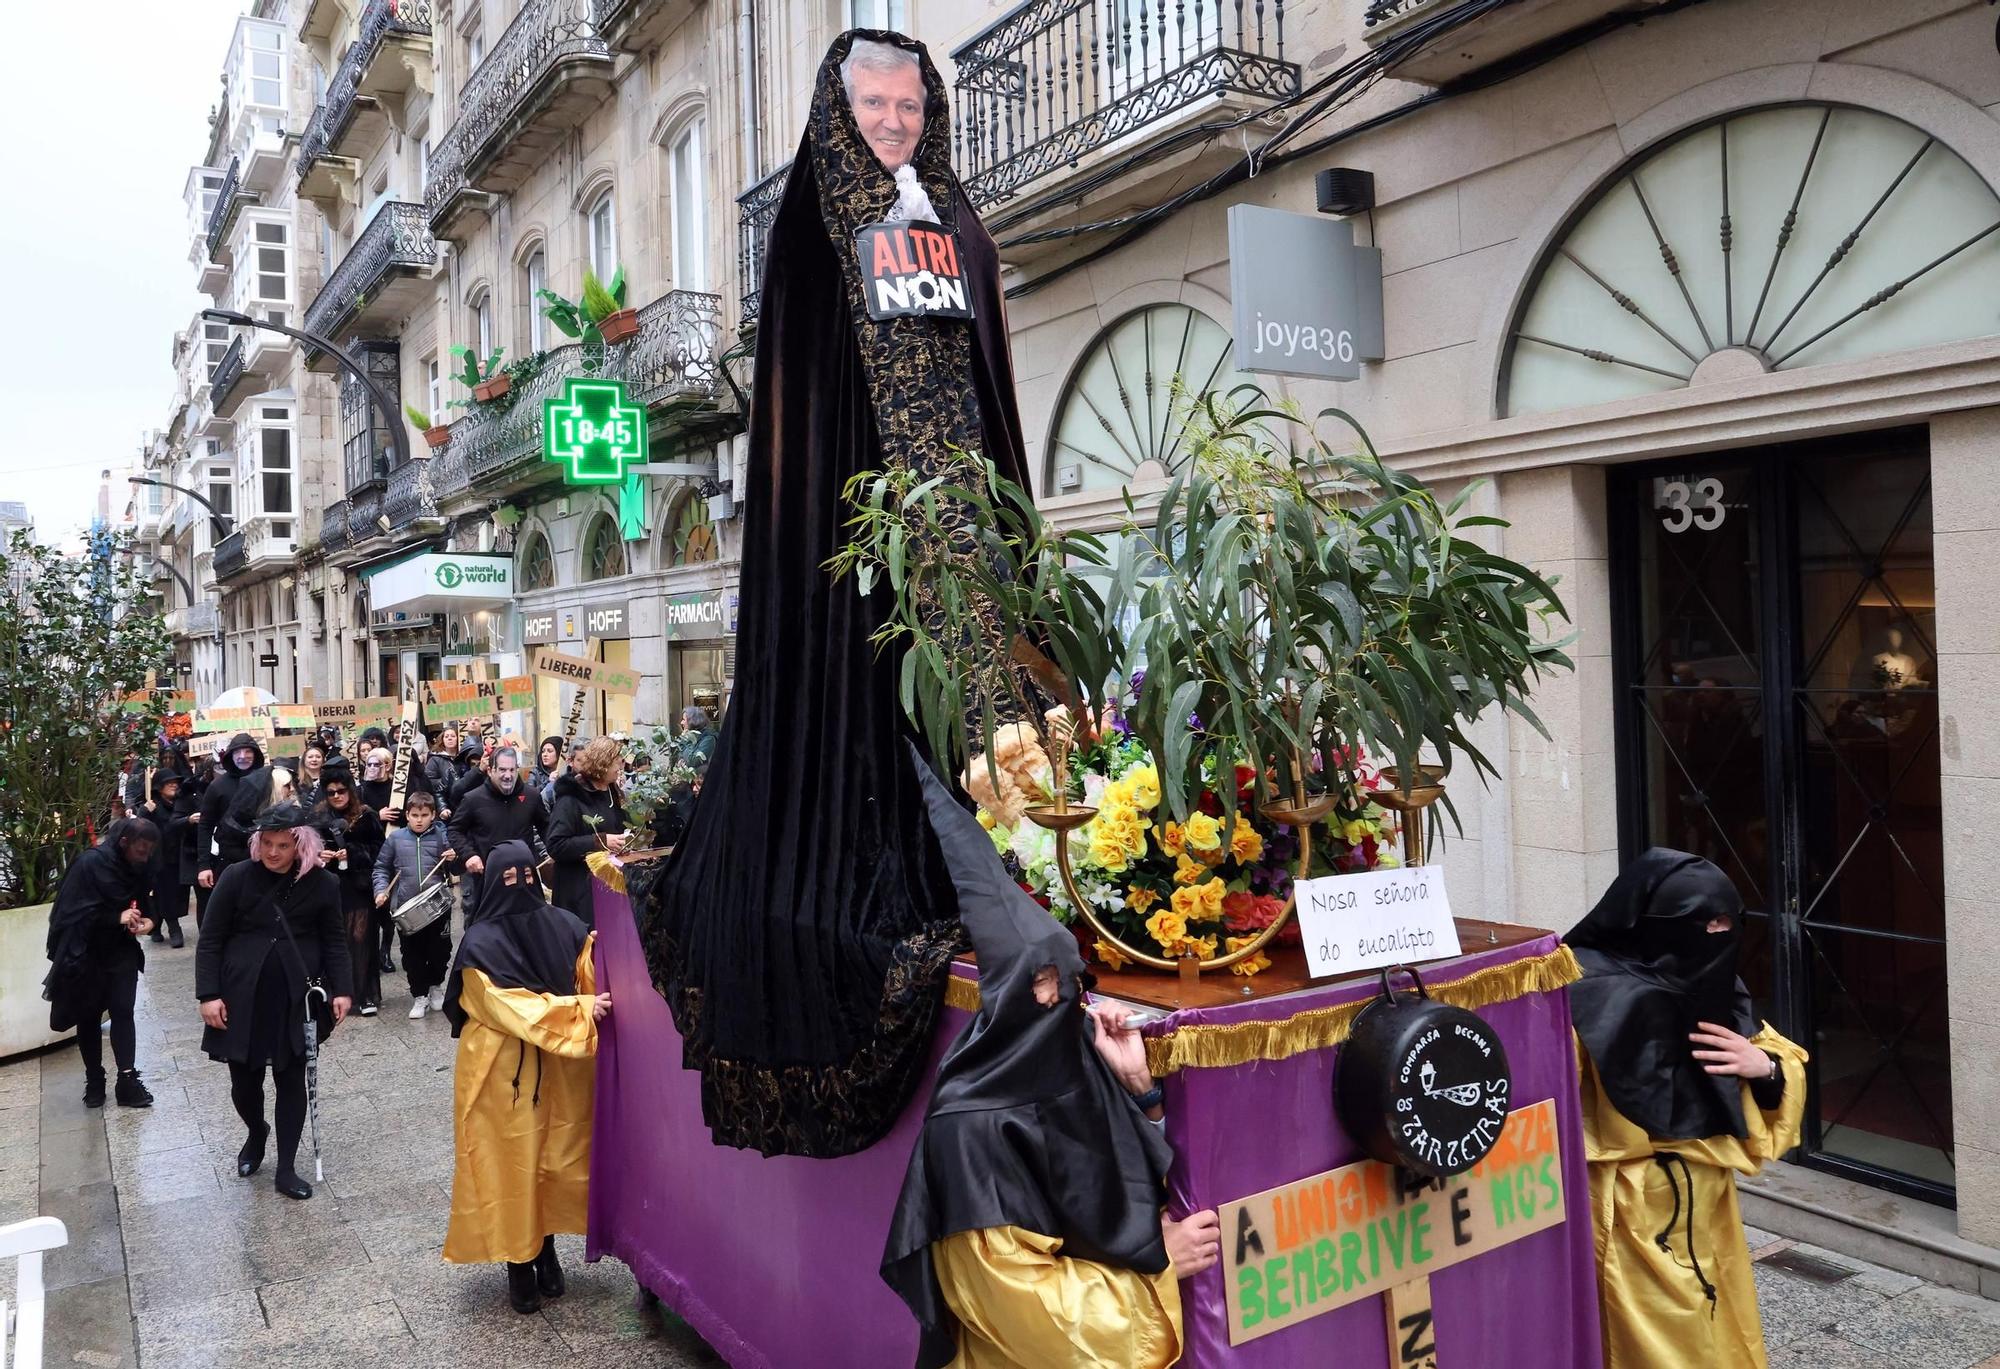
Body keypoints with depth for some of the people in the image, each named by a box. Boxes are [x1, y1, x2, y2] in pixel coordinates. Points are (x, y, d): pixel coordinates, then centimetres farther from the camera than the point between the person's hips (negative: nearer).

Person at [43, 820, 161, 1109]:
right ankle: (94, 1080, 21)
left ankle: (128, 1080, -5)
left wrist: (147, 919, -10)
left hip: (123, 952, 3)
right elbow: (72, 910, -19)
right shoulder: (91, 863, -21)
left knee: (123, 1012, -5)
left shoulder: (141, 865, -5)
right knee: (90, 1016, 9)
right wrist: (117, 917, -26)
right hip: (87, 952, -3)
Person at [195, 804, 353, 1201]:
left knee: (292, 1079, 6)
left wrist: (342, 989, -4)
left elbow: (335, 940, 3)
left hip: (297, 998, 0)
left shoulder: (322, 883, -5)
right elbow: (210, 940, -3)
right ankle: (256, 1133, 42)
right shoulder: (238, 877, -8)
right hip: (242, 997, 0)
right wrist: (208, 994, -9)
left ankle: (286, 1169, 18)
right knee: (244, 1080, 9)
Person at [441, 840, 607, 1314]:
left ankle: (544, 1252, 30)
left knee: (555, 1158, 11)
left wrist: (596, 1006, -28)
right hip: (504, 1075, -3)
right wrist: (579, 1009, -24)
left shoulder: (566, 926, -4)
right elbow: (510, 1008, -18)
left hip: (561, 1069, 3)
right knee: (511, 1163, 5)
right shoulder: (481, 943, -13)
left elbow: (597, 984, -6)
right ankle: (520, 1266, 20)